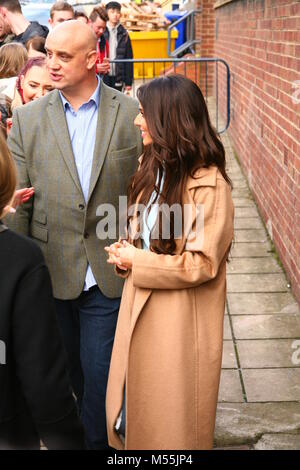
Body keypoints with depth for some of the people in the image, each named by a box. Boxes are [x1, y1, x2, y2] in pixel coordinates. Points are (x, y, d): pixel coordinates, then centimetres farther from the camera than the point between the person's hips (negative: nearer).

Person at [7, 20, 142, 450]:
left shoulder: (133, 115, -4)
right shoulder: (28, 118, 1)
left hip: (110, 276, -2)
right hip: (50, 274, 2)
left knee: (100, 373, 6)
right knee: (72, 371, 18)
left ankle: (97, 439, 30)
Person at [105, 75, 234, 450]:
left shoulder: (207, 183, -20)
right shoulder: (151, 167, 6)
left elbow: (202, 263, -21)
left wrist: (136, 262, -15)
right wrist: (126, 252, -3)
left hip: (180, 319, -7)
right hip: (140, 309, 7)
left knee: (171, 420, 12)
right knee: (131, 409, 20)